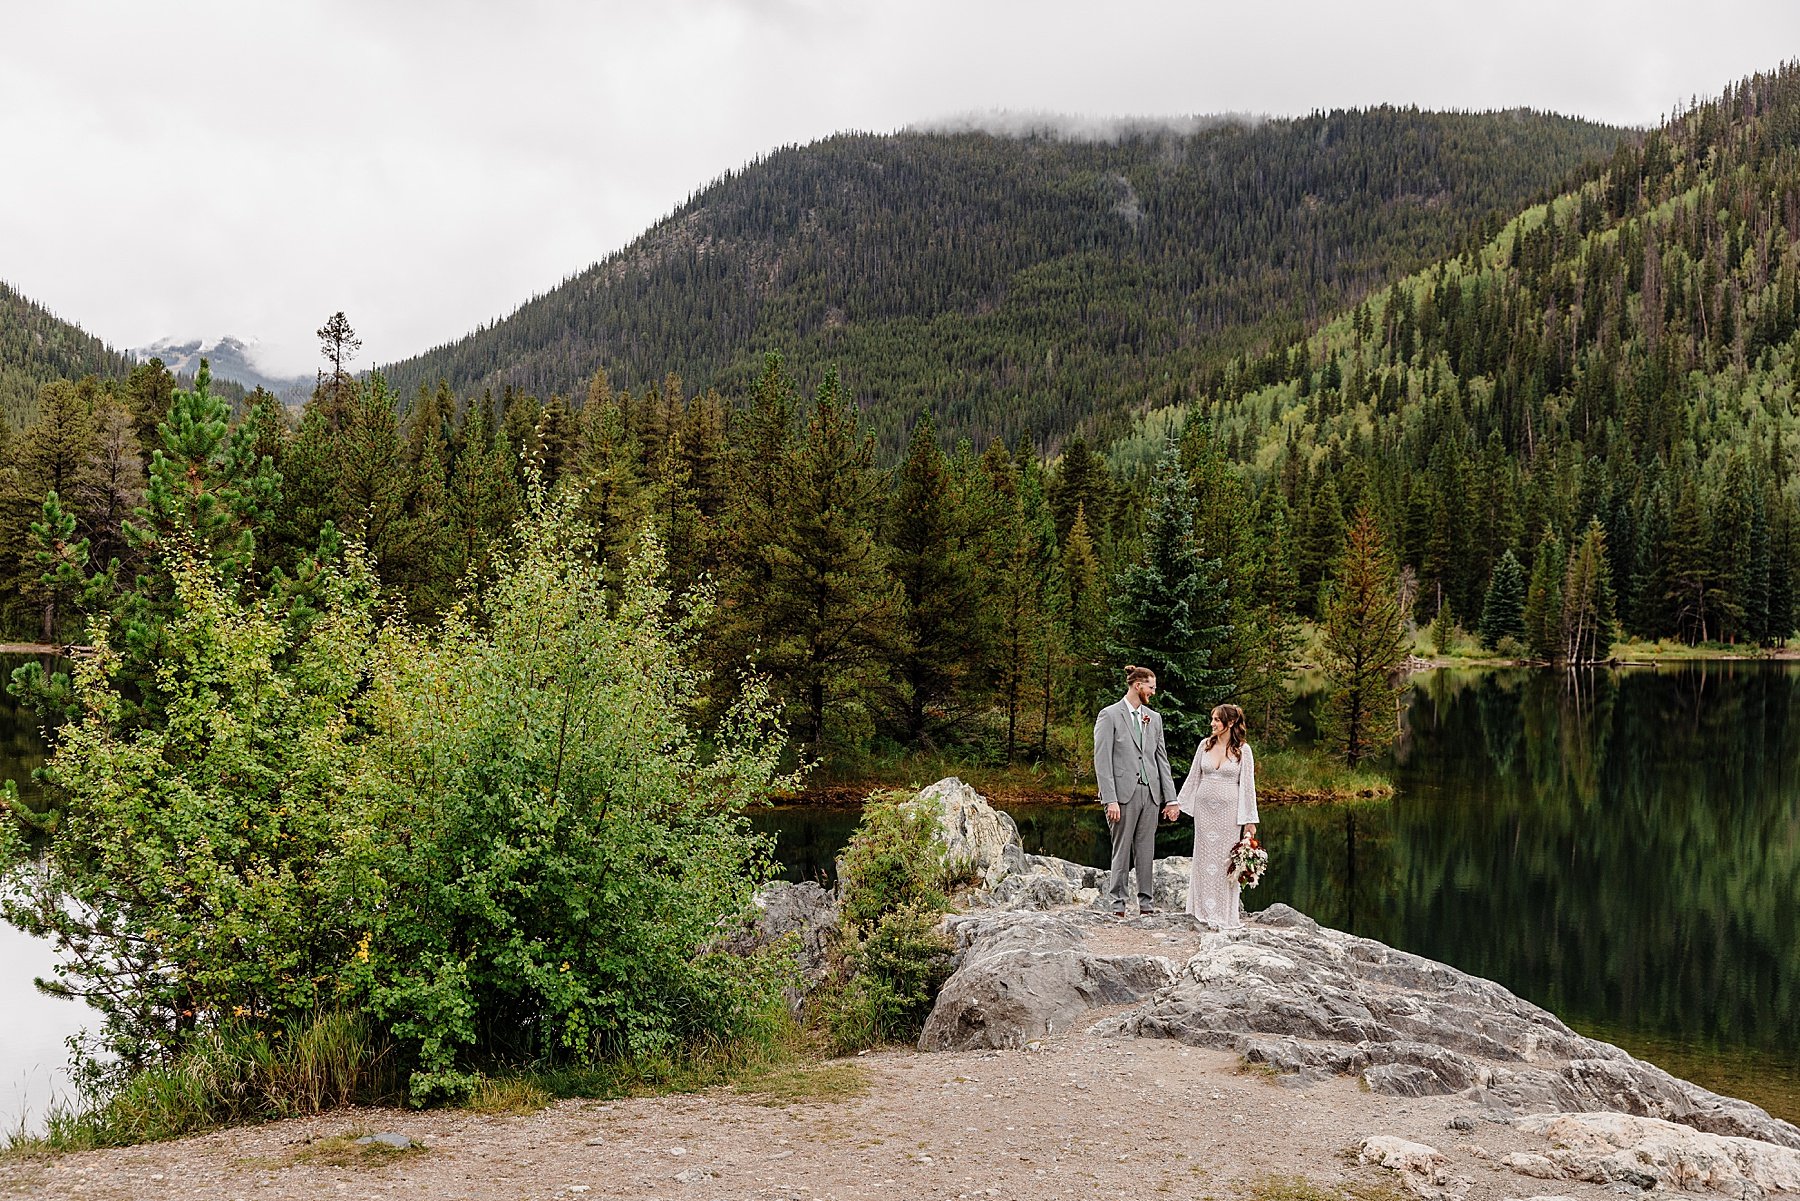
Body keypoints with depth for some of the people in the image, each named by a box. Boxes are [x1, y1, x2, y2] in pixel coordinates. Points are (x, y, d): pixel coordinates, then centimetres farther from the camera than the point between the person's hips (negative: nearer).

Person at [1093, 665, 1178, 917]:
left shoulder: (1154, 717, 15)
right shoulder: (1109, 715, -3)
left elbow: (1161, 758, 15)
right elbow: (1102, 761, -8)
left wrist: (1170, 797, 7)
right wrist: (1110, 800, -15)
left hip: (1150, 793, 5)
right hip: (1123, 793, -5)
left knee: (1146, 851, 7)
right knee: (1122, 851, 0)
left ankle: (1147, 904, 12)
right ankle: (1118, 904, 6)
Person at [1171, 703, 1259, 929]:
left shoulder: (1242, 750, -3)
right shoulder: (1205, 745, 6)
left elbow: (1248, 785, -3)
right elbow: (1193, 777, 12)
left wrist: (1250, 820, -5)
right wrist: (1178, 802, 11)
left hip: (1228, 809, -3)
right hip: (1204, 807, 3)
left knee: (1226, 859, 0)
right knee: (1204, 857, 6)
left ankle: (1226, 913, 9)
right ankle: (1205, 910, 16)